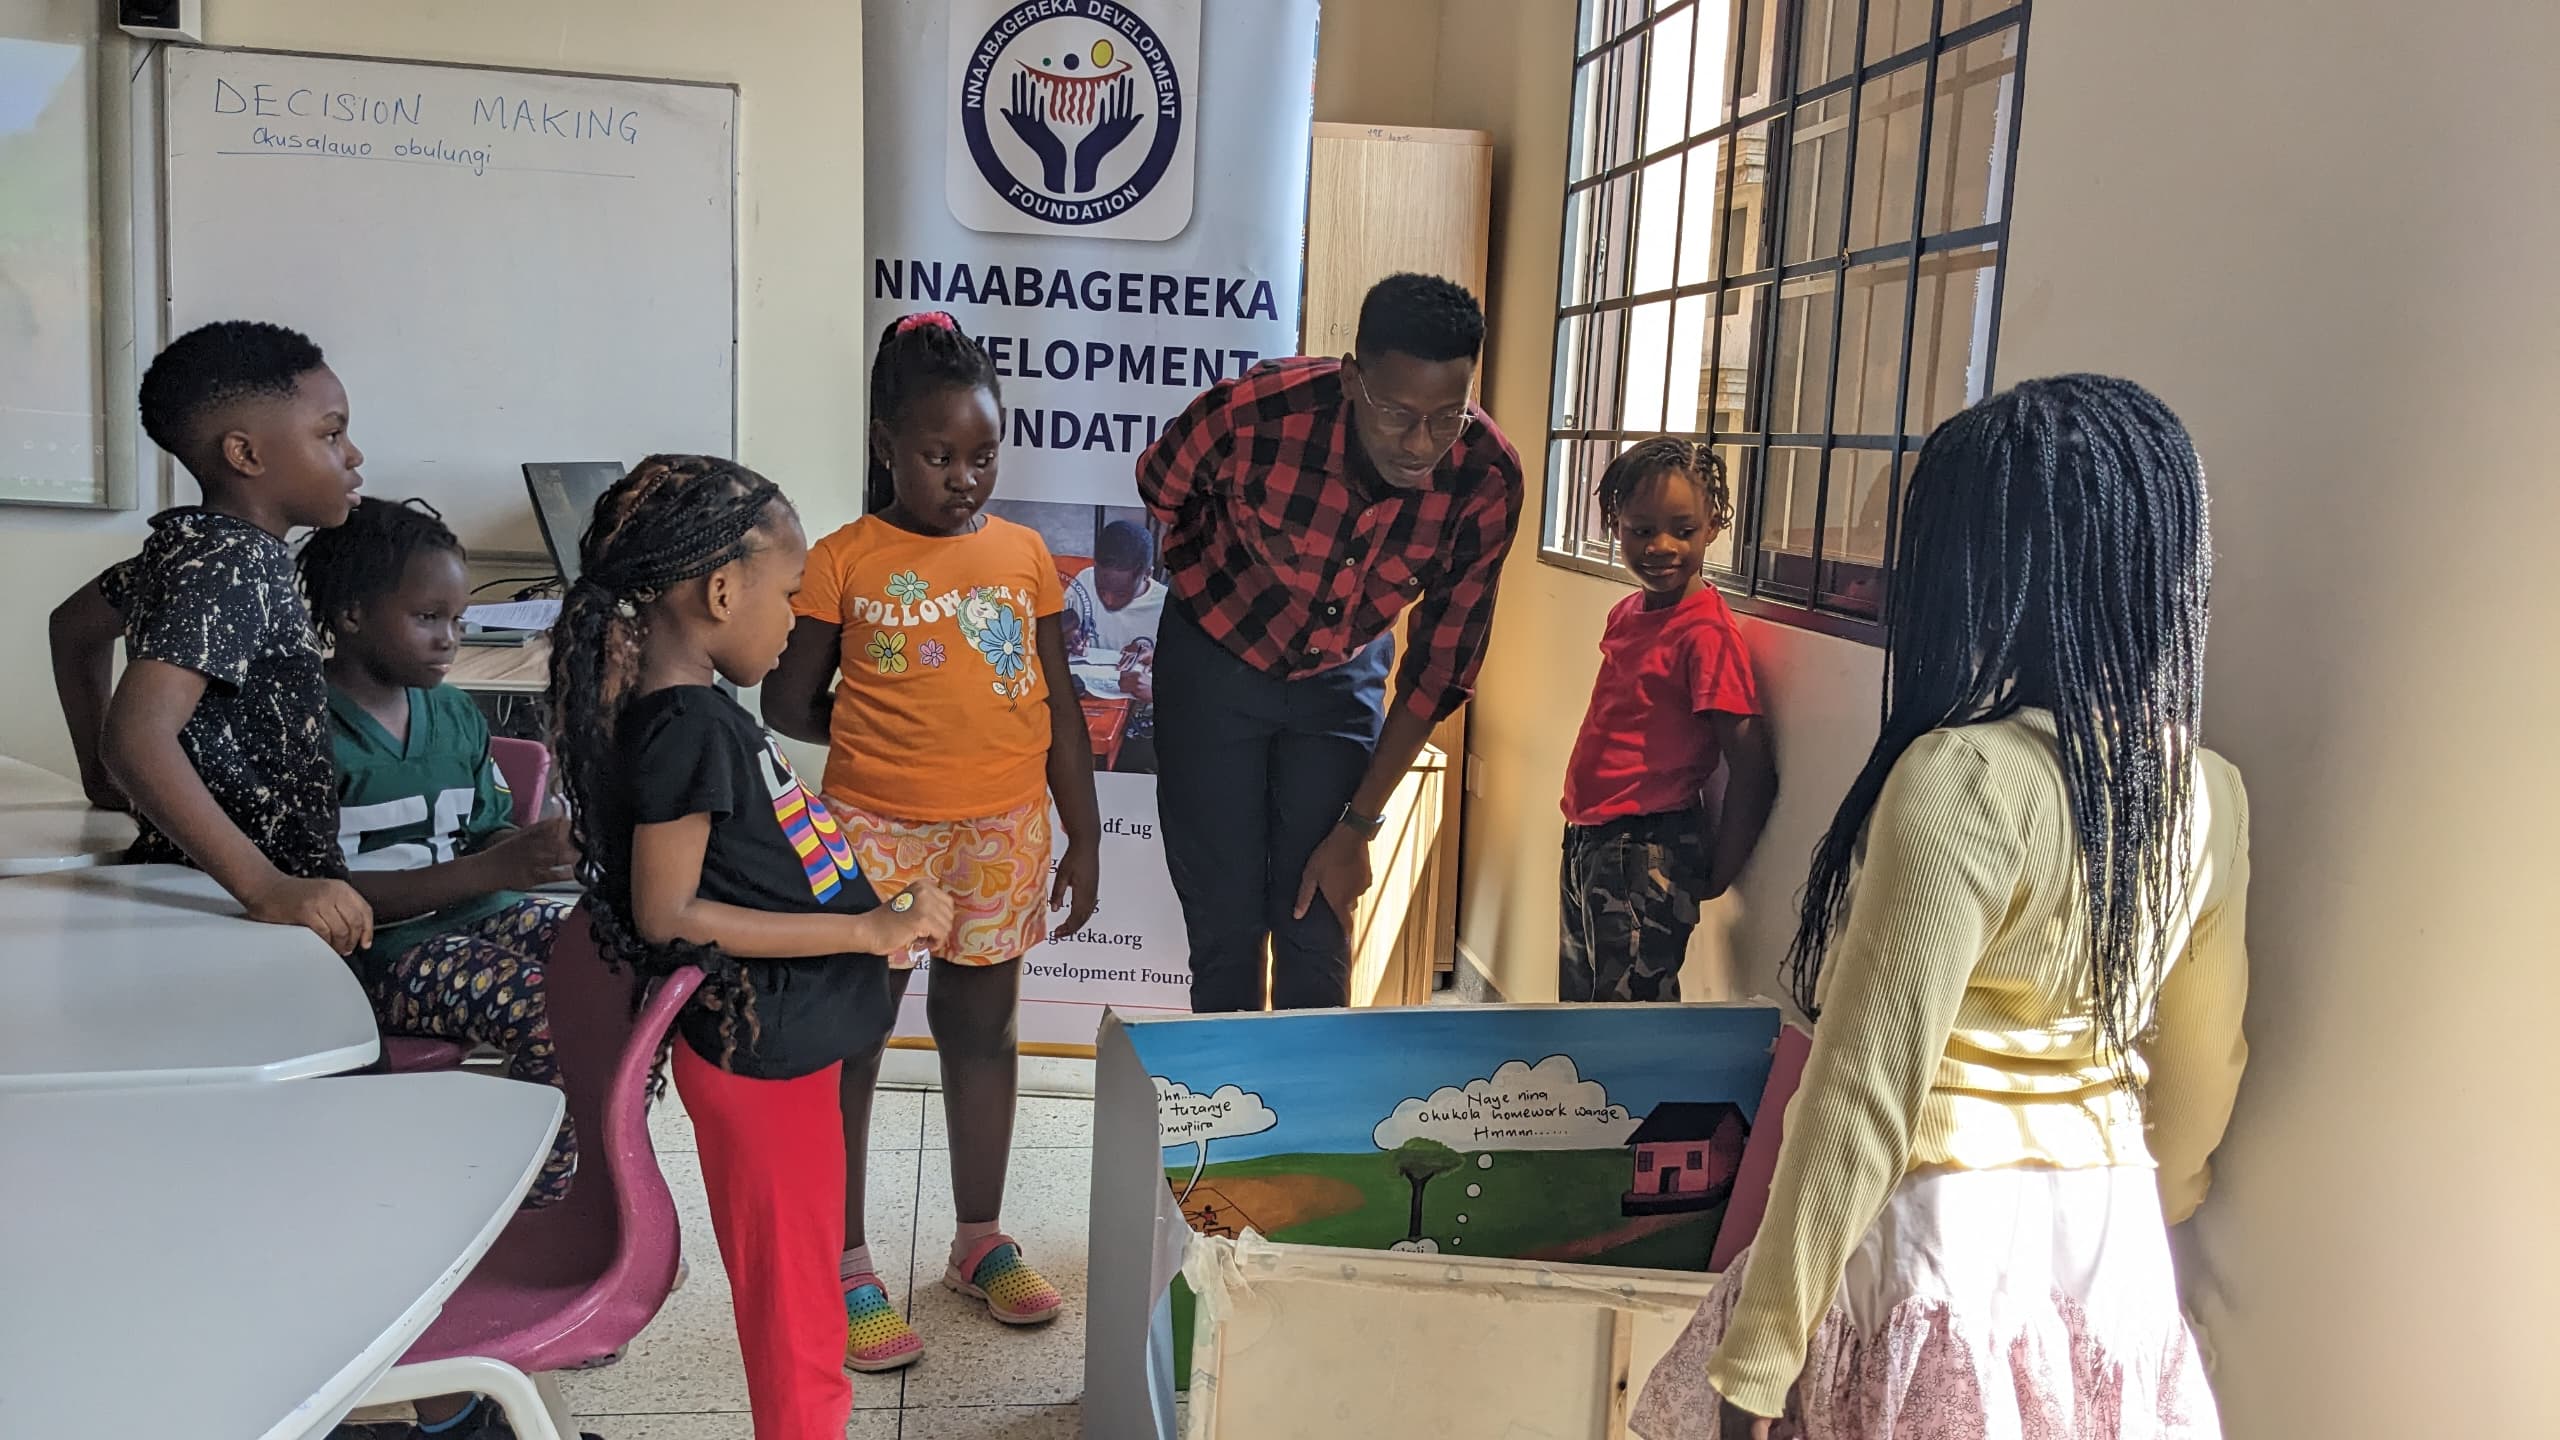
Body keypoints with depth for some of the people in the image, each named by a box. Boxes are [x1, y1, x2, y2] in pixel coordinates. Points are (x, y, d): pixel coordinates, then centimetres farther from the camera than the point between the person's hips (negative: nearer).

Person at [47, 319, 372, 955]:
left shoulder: (188, 542, 10)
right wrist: (267, 890, -34)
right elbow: (136, 736, -30)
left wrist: (102, 773, 31)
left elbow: (75, 626, 28)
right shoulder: (233, 567, -18)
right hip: (227, 906, -10)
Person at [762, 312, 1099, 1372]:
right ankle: (846, 1267, 20)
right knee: (848, 1044, 5)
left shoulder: (1023, 554, 4)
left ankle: (980, 1242, 30)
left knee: (982, 1033, 14)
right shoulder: (845, 561, -5)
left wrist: (1084, 840, 7)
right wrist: (900, 732, 2)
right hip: (874, 835, -2)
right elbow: (789, 704, 2)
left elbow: (1059, 710, 7)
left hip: (1000, 835, 3)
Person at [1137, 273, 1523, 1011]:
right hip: (1216, 666, -1)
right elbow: (1160, 487, -6)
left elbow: (1441, 664, -14)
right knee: (1226, 923, 1)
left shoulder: (1487, 479, -25)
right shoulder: (1255, 410, -31)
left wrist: (1359, 824, -11)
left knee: (1318, 926, 4)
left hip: (1341, 677, 2)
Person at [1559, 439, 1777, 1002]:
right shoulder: (1627, 614, 7)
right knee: (1580, 998, 20)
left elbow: (1752, 769, -20)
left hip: (1649, 855, -9)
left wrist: (1714, 876, -11)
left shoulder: (1707, 633, -18)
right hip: (1587, 840, 9)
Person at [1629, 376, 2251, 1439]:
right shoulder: (2209, 793, -1)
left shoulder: (1967, 779, -24)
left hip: (1943, 1238, -7)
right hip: (2111, 1245, 7)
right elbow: (2205, 1059, 12)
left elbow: (1865, 1097, -23)